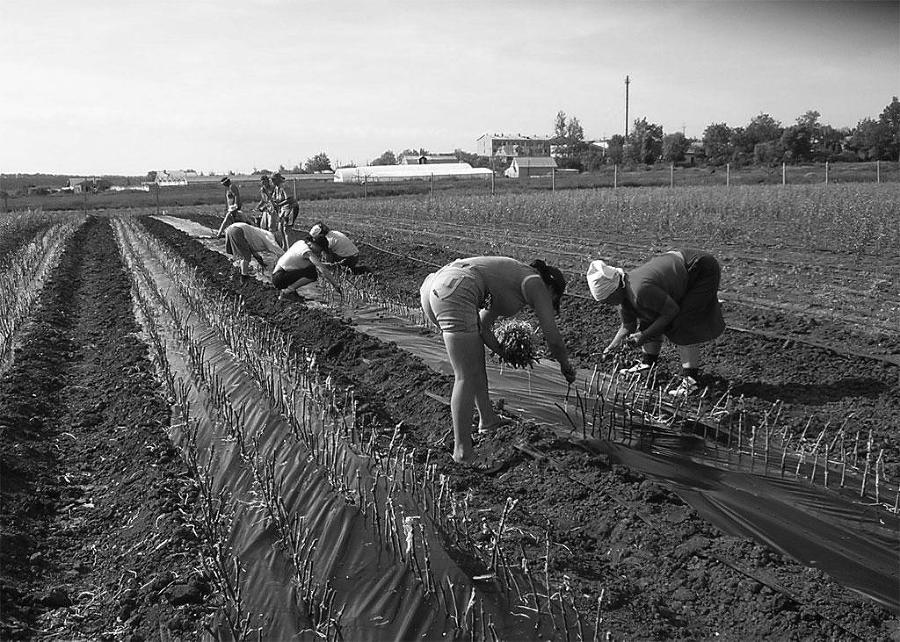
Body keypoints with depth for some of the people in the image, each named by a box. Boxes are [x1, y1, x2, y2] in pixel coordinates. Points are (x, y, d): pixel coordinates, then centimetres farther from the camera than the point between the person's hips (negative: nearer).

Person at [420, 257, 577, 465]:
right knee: (467, 377, -5)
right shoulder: (536, 284, 11)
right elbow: (553, 338, 9)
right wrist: (566, 366, 25)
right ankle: (462, 451, -4)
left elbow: (482, 328, 35)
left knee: (476, 355, 27)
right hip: (454, 292, -10)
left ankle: (487, 418, 34)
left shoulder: (508, 284, 33)